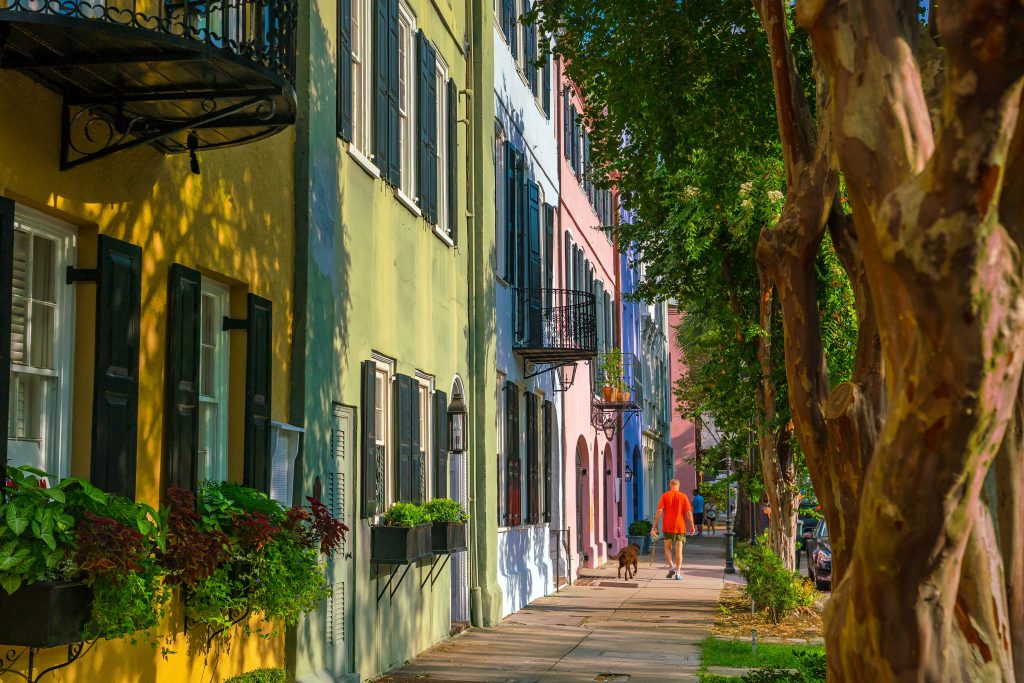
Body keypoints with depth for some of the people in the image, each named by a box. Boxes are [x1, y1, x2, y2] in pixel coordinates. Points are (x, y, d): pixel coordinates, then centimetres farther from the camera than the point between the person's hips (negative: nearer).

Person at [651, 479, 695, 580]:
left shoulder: (665, 495, 0)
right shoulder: (683, 496, 0)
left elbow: (659, 511, -7)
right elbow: (689, 512, -4)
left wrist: (654, 526, -5)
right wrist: (692, 526, 4)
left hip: (667, 527, 0)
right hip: (680, 527, 0)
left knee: (668, 548, 15)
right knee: (679, 550, 4)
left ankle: (671, 567, -2)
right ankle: (677, 573, 0)